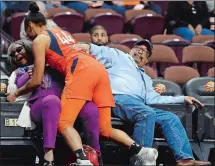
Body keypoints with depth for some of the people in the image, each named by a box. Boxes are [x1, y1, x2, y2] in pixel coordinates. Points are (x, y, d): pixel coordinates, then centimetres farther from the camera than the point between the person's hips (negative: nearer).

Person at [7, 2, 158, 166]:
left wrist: (17, 93, 29)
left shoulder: (39, 40, 12)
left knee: (64, 124, -12)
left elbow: (37, 80, 12)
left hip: (81, 71, -7)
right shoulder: (61, 32, 35)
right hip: (99, 67, 7)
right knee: (105, 129, 7)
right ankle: (140, 150, -15)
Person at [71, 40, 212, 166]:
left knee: (171, 118, -11)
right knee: (147, 113, -34)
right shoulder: (119, 56, 23)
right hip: (120, 98, -7)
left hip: (140, 105, 7)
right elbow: (102, 52, 7)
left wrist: (182, 99, 24)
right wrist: (88, 46, -17)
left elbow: (154, 99, 28)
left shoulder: (145, 78, 39)